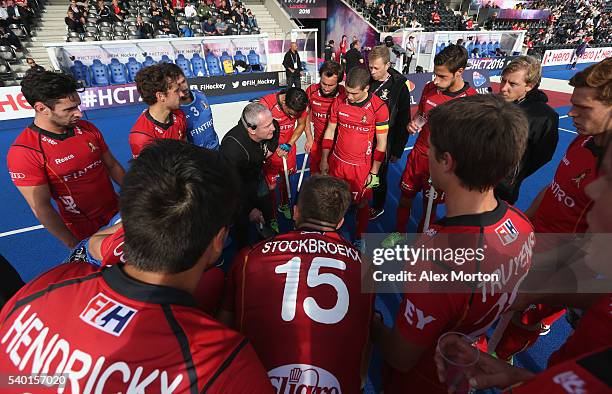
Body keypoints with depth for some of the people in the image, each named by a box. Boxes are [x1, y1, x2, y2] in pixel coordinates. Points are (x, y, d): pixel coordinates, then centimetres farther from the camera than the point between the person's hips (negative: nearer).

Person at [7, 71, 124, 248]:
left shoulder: (88, 129, -4)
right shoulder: (24, 152, -18)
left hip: (118, 213, 5)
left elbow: (112, 165, 5)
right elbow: (41, 208, -15)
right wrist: (74, 245, -12)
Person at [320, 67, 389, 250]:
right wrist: (324, 160, 8)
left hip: (361, 167, -3)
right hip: (337, 162, 3)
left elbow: (381, 143, -7)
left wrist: (374, 172, -6)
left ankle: (359, 237, 35)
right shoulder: (339, 102, -3)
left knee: (361, 204, 11)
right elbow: (329, 131, 6)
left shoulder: (379, 107, -13)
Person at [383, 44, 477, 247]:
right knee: (405, 197, 15)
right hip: (418, 155, 4)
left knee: (429, 205, 13)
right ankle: (399, 232, 40)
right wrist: (414, 124, -6)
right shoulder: (429, 88, -3)